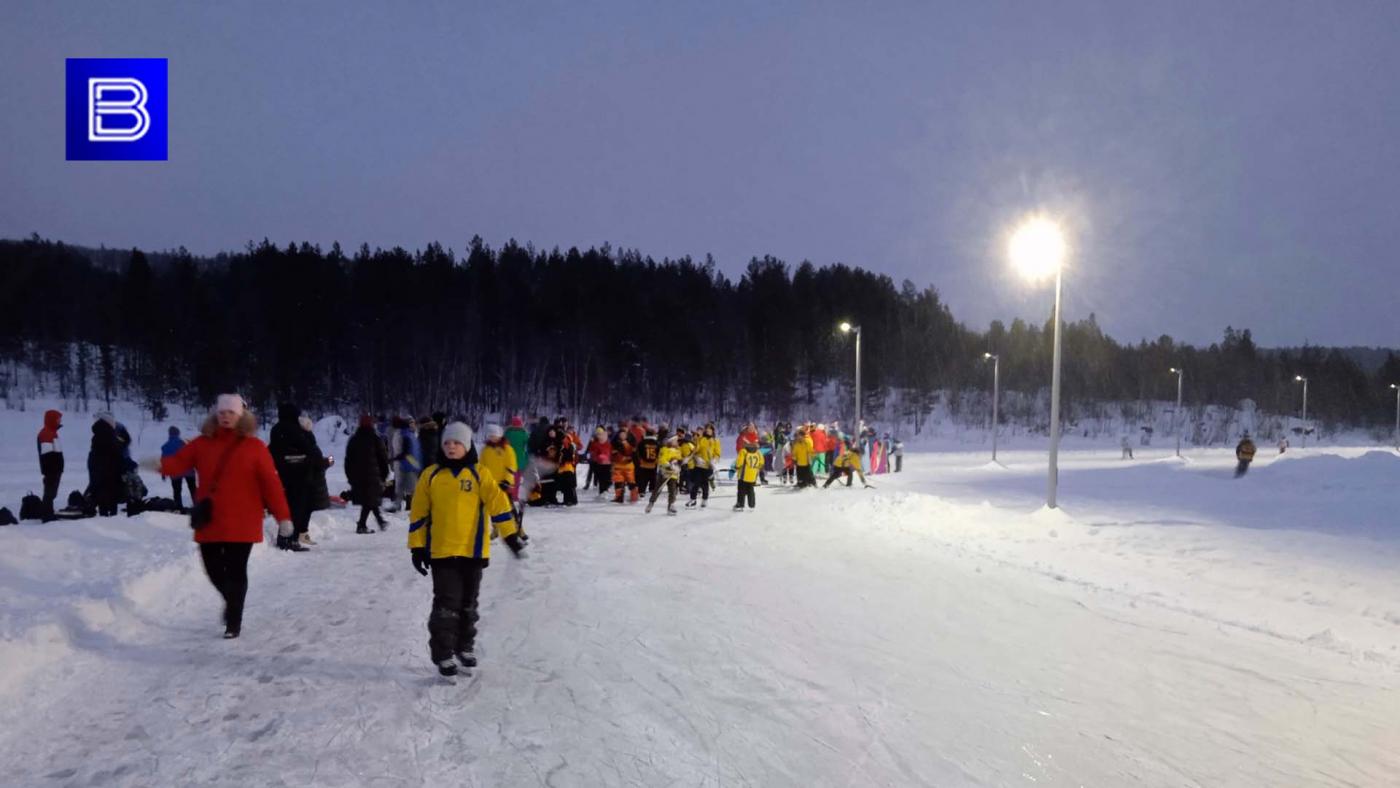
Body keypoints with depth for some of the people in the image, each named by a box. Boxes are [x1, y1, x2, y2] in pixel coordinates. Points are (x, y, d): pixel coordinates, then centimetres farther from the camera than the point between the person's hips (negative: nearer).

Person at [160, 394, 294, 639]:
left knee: (236, 571, 1)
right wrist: (160, 465, -28)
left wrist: (282, 516, -9)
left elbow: (271, 483, -6)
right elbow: (179, 462, -4)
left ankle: (234, 621, 15)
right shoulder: (203, 443, 6)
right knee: (213, 569, 10)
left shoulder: (254, 447, -4)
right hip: (209, 522, 3)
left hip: (241, 523, -3)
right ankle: (232, 601, 39)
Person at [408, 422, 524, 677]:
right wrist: (417, 547, 2)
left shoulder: (479, 474, -2)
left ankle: (465, 647, 29)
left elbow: (498, 503, -7)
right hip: (441, 551, -1)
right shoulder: (431, 475, 1)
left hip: (473, 550, 1)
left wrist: (510, 535, -15)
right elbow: (419, 513, 4)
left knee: (468, 604, 14)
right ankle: (443, 655, 5)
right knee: (446, 605, -4)